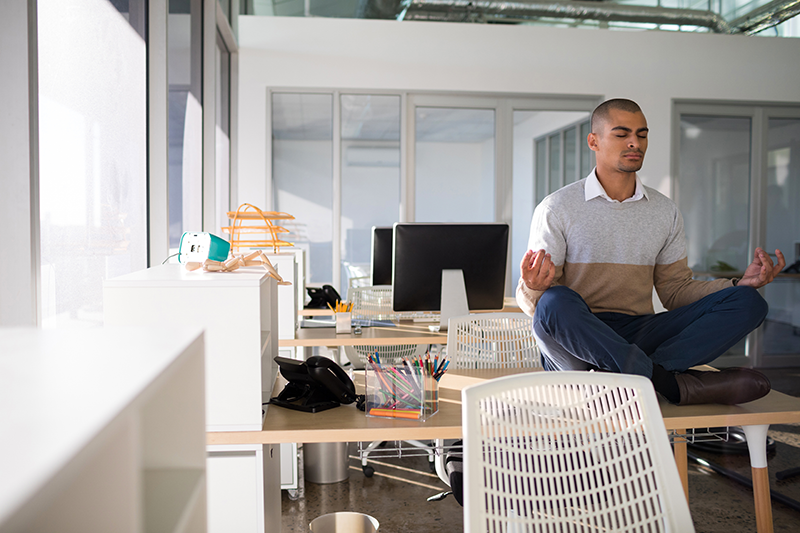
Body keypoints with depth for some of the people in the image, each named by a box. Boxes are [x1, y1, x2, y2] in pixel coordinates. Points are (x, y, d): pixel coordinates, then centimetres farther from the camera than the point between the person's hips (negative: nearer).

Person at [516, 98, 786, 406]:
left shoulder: (665, 211, 14)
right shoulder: (557, 209, 0)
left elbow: (675, 290, 15)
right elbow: (529, 299, -3)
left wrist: (742, 285, -1)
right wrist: (534, 288, -28)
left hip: (638, 335, 4)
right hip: (576, 340, -4)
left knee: (748, 302, -13)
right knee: (555, 302, -38)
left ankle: (622, 375, -29)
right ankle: (673, 383, -28)